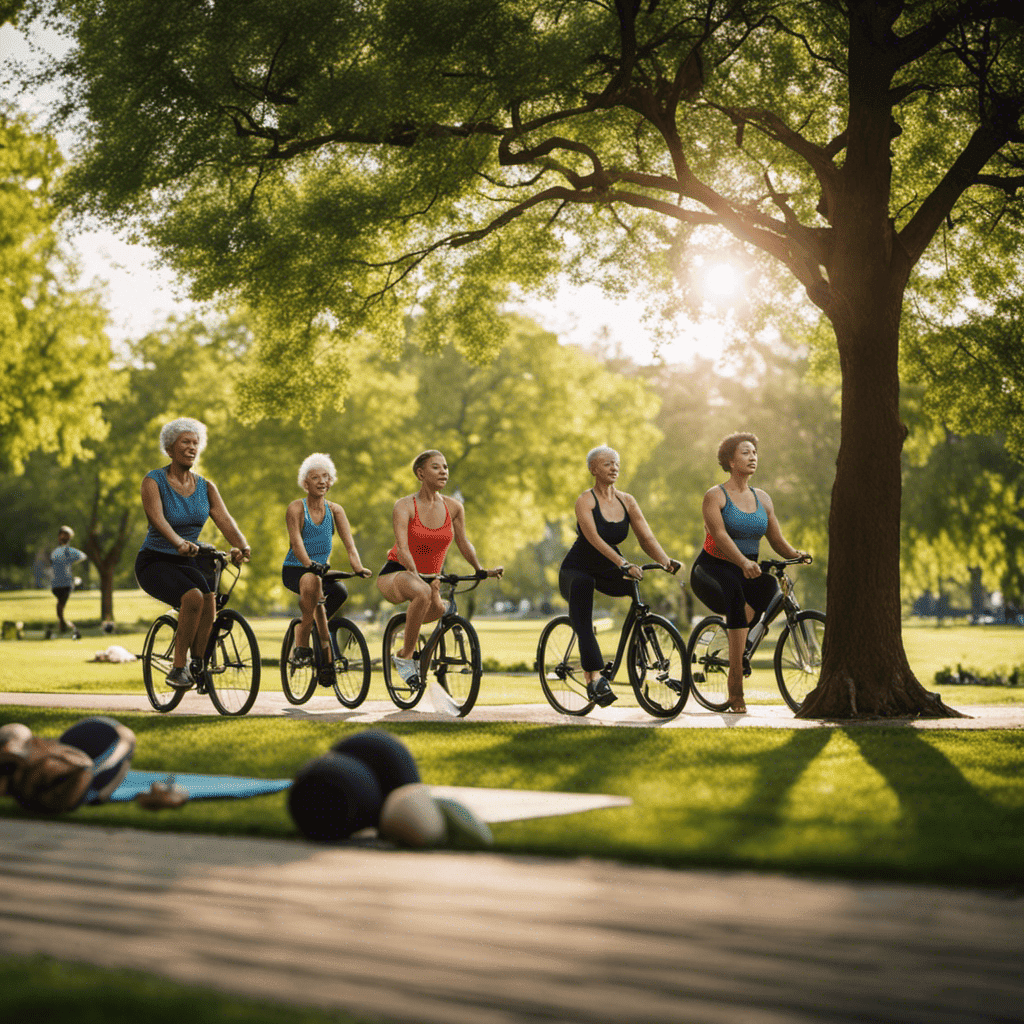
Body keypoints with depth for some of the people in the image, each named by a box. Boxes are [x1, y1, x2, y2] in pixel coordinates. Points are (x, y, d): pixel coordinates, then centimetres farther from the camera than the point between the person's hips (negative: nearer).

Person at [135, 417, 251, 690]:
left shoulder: (206, 487, 6)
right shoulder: (153, 481, -8)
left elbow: (224, 518, -11)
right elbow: (158, 519, -27)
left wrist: (241, 545, -32)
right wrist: (180, 542, -47)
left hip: (187, 563, 4)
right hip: (155, 562, -4)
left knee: (210, 598, -28)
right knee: (194, 597, -32)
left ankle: (198, 666, -16)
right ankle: (178, 668, -20)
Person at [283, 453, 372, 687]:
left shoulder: (335, 510, 4)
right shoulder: (296, 508, -7)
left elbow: (348, 542, -9)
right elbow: (296, 541, -22)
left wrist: (358, 567, -28)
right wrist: (309, 564, -41)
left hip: (322, 570, 4)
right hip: (294, 570, -4)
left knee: (340, 592, -26)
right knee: (312, 581, -37)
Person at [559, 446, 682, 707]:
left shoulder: (627, 501, -1)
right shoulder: (585, 500, -16)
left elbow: (647, 538, -8)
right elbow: (594, 538, -31)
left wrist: (666, 562, -28)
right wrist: (623, 564, -44)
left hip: (608, 571, 5)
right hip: (577, 569, -5)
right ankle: (594, 676, -36)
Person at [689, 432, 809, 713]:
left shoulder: (762, 499, 11)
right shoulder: (715, 496, -6)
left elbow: (777, 540, 7)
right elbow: (721, 536, -22)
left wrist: (795, 553, -16)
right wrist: (744, 562, -39)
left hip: (746, 571, 5)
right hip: (712, 570, -5)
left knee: (770, 585, -31)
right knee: (735, 593, -38)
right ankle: (736, 686, -39)